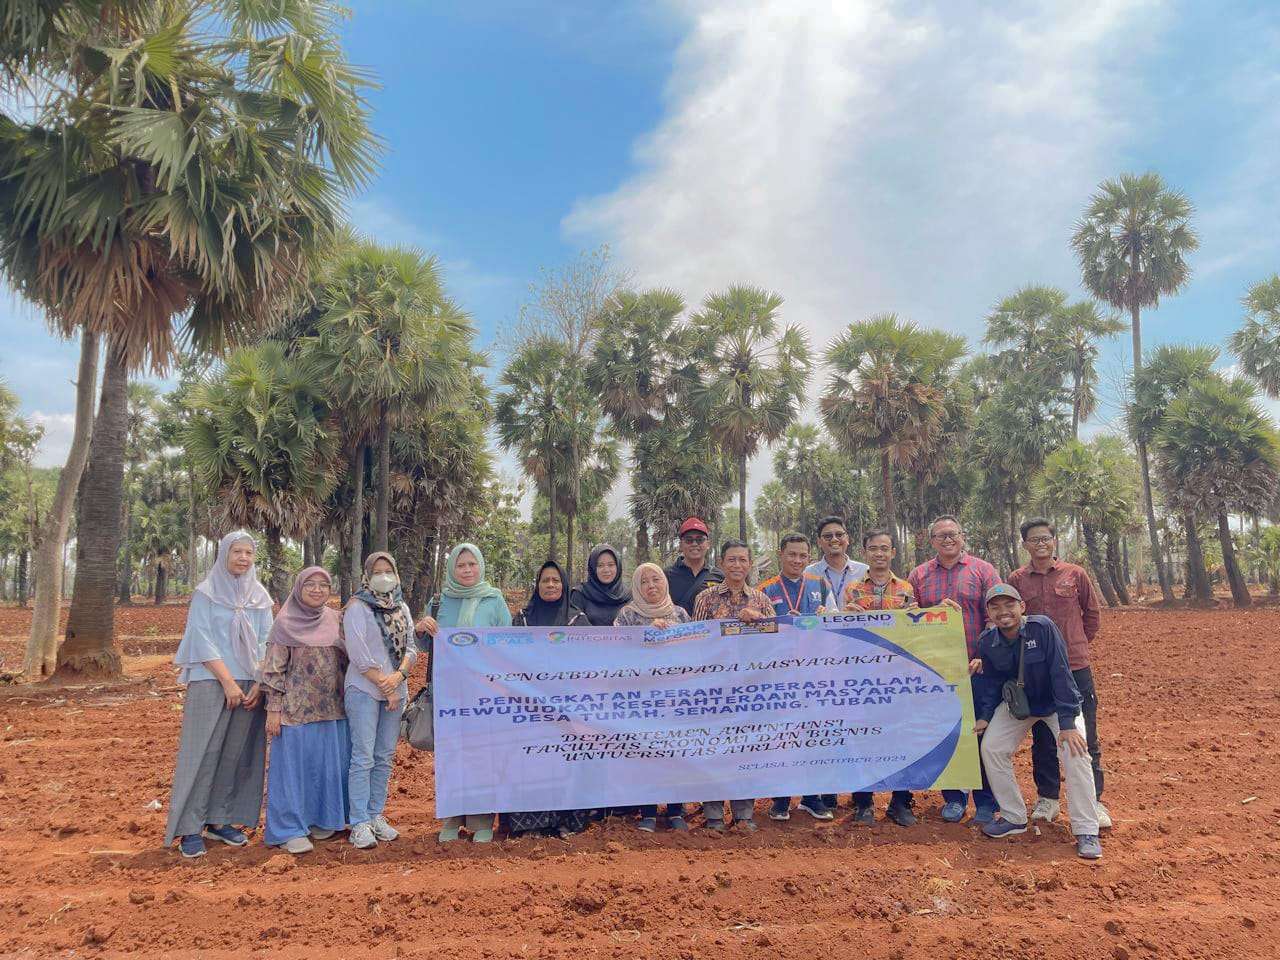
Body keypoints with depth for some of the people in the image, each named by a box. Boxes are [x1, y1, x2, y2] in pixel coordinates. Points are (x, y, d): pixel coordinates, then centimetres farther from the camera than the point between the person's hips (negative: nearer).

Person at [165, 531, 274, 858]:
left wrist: (259, 683, -5)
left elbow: (265, 642, 7)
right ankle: (190, 828, 4)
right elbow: (201, 639, -8)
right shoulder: (206, 593, 0)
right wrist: (228, 681, -14)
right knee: (202, 753, -3)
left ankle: (219, 820, 17)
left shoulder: (260, 596, 11)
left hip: (249, 685, 4)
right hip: (210, 683, -4)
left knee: (236, 755, 6)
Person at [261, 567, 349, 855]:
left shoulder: (336, 620, 7)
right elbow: (274, 667, -6)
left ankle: (322, 819, 25)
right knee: (294, 765, 2)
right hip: (297, 708, -4)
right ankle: (290, 829, 11)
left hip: (332, 707, 4)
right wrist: (273, 709, -10)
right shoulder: (286, 623, -5)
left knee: (330, 764, 10)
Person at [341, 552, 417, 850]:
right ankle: (359, 824, 0)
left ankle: (376, 817, 17)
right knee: (363, 757, -5)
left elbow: (411, 647, 8)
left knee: (384, 757, 8)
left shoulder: (402, 608, 12)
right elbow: (359, 655, -10)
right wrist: (385, 686, -11)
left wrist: (398, 676, -10)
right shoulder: (357, 608, -4)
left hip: (396, 691, 5)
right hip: (364, 690, -5)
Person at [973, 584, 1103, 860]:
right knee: (991, 748, -4)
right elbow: (991, 682, 1)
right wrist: (984, 715, -4)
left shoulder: (1043, 627, -29)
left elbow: (1061, 674, -28)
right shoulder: (987, 641, -15)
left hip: (1057, 702, -4)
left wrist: (1067, 723, -29)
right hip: (1016, 703, 4)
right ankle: (1014, 818, 13)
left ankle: (1086, 832, -7)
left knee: (1076, 754, -21)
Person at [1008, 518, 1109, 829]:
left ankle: (1093, 800, 20)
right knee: (1042, 737, 11)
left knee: (1085, 738, 6)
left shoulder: (1075, 574, 0)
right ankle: (1047, 798, 24)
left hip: (1076, 667, 0)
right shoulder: (1016, 579, 0)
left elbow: (1093, 612, 11)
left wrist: (1080, 643, 11)